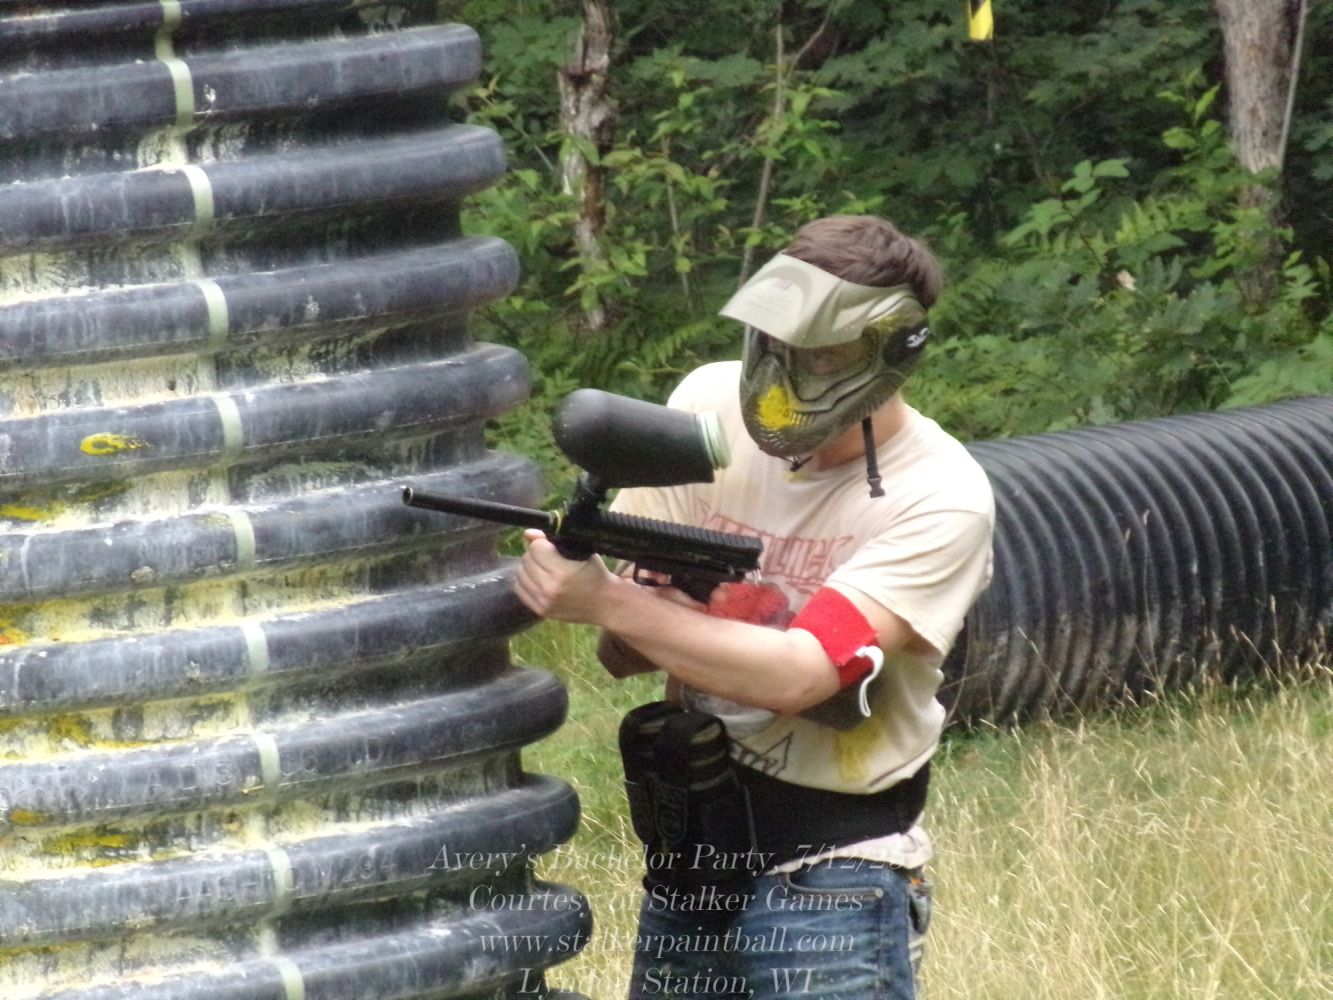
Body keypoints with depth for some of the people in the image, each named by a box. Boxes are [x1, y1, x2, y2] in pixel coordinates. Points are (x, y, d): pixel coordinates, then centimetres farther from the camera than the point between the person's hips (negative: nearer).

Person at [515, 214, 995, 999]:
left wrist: (607, 603, -27)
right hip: (688, 850, 5)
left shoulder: (941, 499, -16)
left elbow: (798, 676, -25)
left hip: (831, 870, -5)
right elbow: (624, 653, -1)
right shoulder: (711, 406, -3)